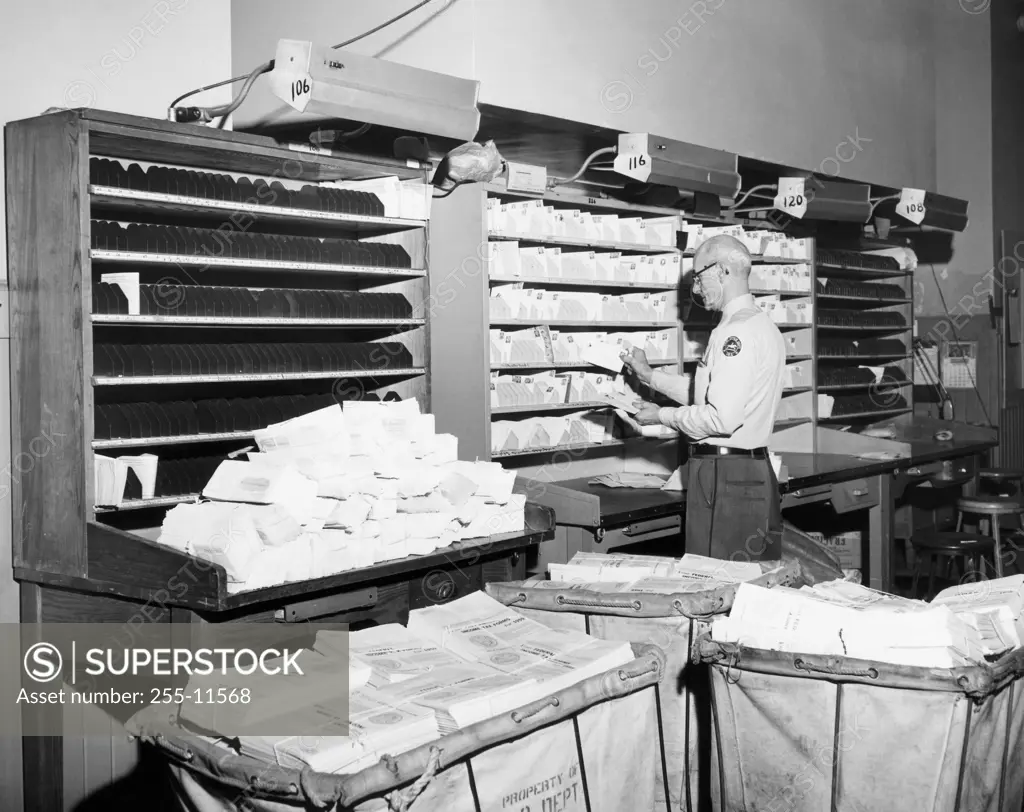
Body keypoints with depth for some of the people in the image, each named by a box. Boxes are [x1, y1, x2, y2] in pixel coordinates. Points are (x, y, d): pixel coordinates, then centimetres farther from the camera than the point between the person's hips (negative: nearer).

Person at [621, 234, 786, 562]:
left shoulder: (736, 332, -17)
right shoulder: (761, 324, 15)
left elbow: (722, 418, -22)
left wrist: (662, 416, -9)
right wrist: (650, 375, 23)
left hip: (725, 475, -10)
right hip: (757, 470, 10)